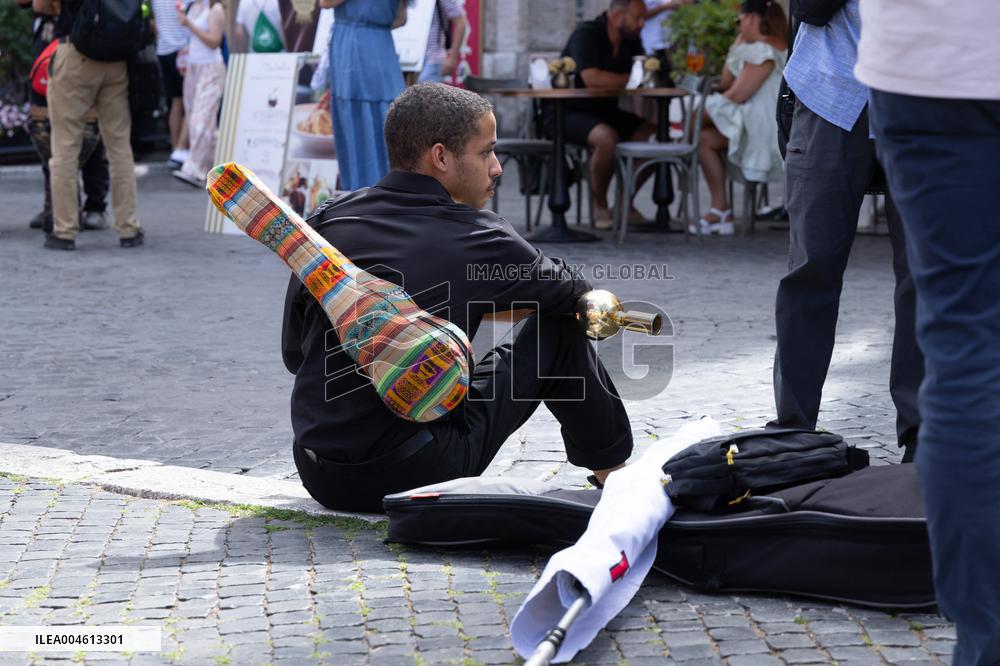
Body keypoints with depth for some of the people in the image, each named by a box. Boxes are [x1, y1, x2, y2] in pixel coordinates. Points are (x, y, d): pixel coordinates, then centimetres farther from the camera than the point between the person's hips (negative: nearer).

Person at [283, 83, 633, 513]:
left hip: (319, 478, 5)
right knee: (559, 327, 10)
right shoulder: (480, 239, -8)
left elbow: (293, 353, 13)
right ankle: (612, 469, 28)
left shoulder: (327, 221, 1)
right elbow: (574, 293, 13)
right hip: (414, 475, -5)